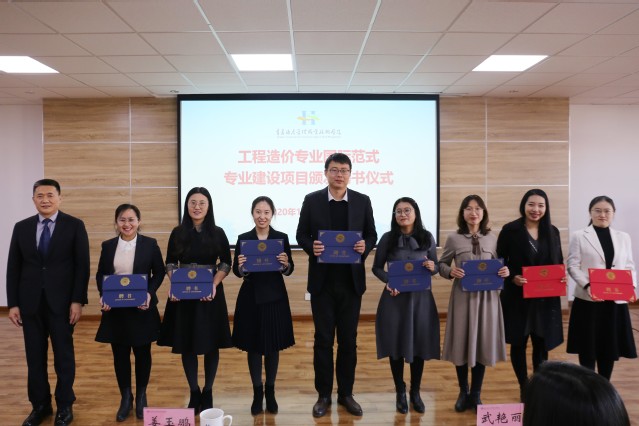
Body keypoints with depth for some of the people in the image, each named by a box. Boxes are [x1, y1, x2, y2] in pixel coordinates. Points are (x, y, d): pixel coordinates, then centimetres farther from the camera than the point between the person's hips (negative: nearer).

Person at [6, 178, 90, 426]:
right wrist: (13, 303, 1)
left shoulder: (74, 226, -3)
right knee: (35, 356, 10)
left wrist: (78, 300, -11)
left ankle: (65, 405, 22)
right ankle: (40, 405, 26)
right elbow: (13, 268, 7)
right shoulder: (22, 227, 6)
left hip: (61, 301, -3)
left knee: (64, 355, 7)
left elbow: (82, 266, -5)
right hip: (30, 302, 3)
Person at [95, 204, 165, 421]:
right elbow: (100, 274, 9)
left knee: (142, 353, 9)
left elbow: (159, 272, 0)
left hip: (142, 308, -2)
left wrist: (150, 293, -15)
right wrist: (103, 296, -8)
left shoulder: (150, 244, -3)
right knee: (120, 355, 9)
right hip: (115, 309, 2)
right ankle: (125, 397, 26)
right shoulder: (108, 246, 4)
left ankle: (141, 397, 27)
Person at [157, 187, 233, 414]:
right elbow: (170, 263, 5)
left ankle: (207, 392, 24)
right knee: (186, 344, 8)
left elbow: (226, 263, 0)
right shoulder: (178, 233, 2)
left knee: (211, 344, 6)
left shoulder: (217, 233, -2)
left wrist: (214, 285, -15)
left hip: (211, 293, -1)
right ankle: (194, 393, 25)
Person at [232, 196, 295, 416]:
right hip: (251, 297, 0)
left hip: (275, 297, 0)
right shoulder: (243, 238, -2)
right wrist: (240, 266, -22)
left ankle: (270, 391, 27)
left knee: (273, 346, 10)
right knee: (253, 346, 8)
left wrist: (285, 263, -20)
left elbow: (289, 271, 1)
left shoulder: (282, 238, -1)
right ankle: (257, 392, 24)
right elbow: (237, 272, -1)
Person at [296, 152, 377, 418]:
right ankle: (324, 394, 21)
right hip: (322, 281, -1)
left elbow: (372, 234, 7)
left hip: (351, 281, 1)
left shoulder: (362, 201, 2)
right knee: (323, 339, 7)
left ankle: (346, 393, 25)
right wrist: (311, 247, -18)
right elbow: (302, 235, 3)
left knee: (348, 339, 10)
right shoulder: (312, 200, -1)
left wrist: (365, 246, -15)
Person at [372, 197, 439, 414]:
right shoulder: (388, 238, -2)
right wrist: (389, 281, -15)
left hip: (421, 298, 1)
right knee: (397, 345, 6)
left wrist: (432, 268, -14)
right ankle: (400, 392, 25)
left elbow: (436, 266, 9)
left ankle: (415, 392, 26)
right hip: (395, 298, -1)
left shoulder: (427, 238, 2)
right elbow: (377, 267, 3)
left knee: (419, 345, 8)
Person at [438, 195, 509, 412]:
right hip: (463, 296, -2)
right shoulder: (454, 239, -1)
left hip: (487, 297, 2)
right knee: (462, 342, 5)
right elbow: (441, 264, 5)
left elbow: (498, 266, 12)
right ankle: (463, 393, 24)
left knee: (483, 343, 7)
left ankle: (476, 394, 23)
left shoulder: (492, 239, 6)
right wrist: (450, 272, -15)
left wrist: (504, 272, -9)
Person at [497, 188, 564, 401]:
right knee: (519, 343, 7)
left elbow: (559, 262, 13)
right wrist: (512, 277, -20)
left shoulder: (552, 232, 6)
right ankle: (524, 386, 24)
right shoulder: (510, 230, -7)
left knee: (542, 342, 10)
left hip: (546, 298, 3)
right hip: (517, 297, -3)